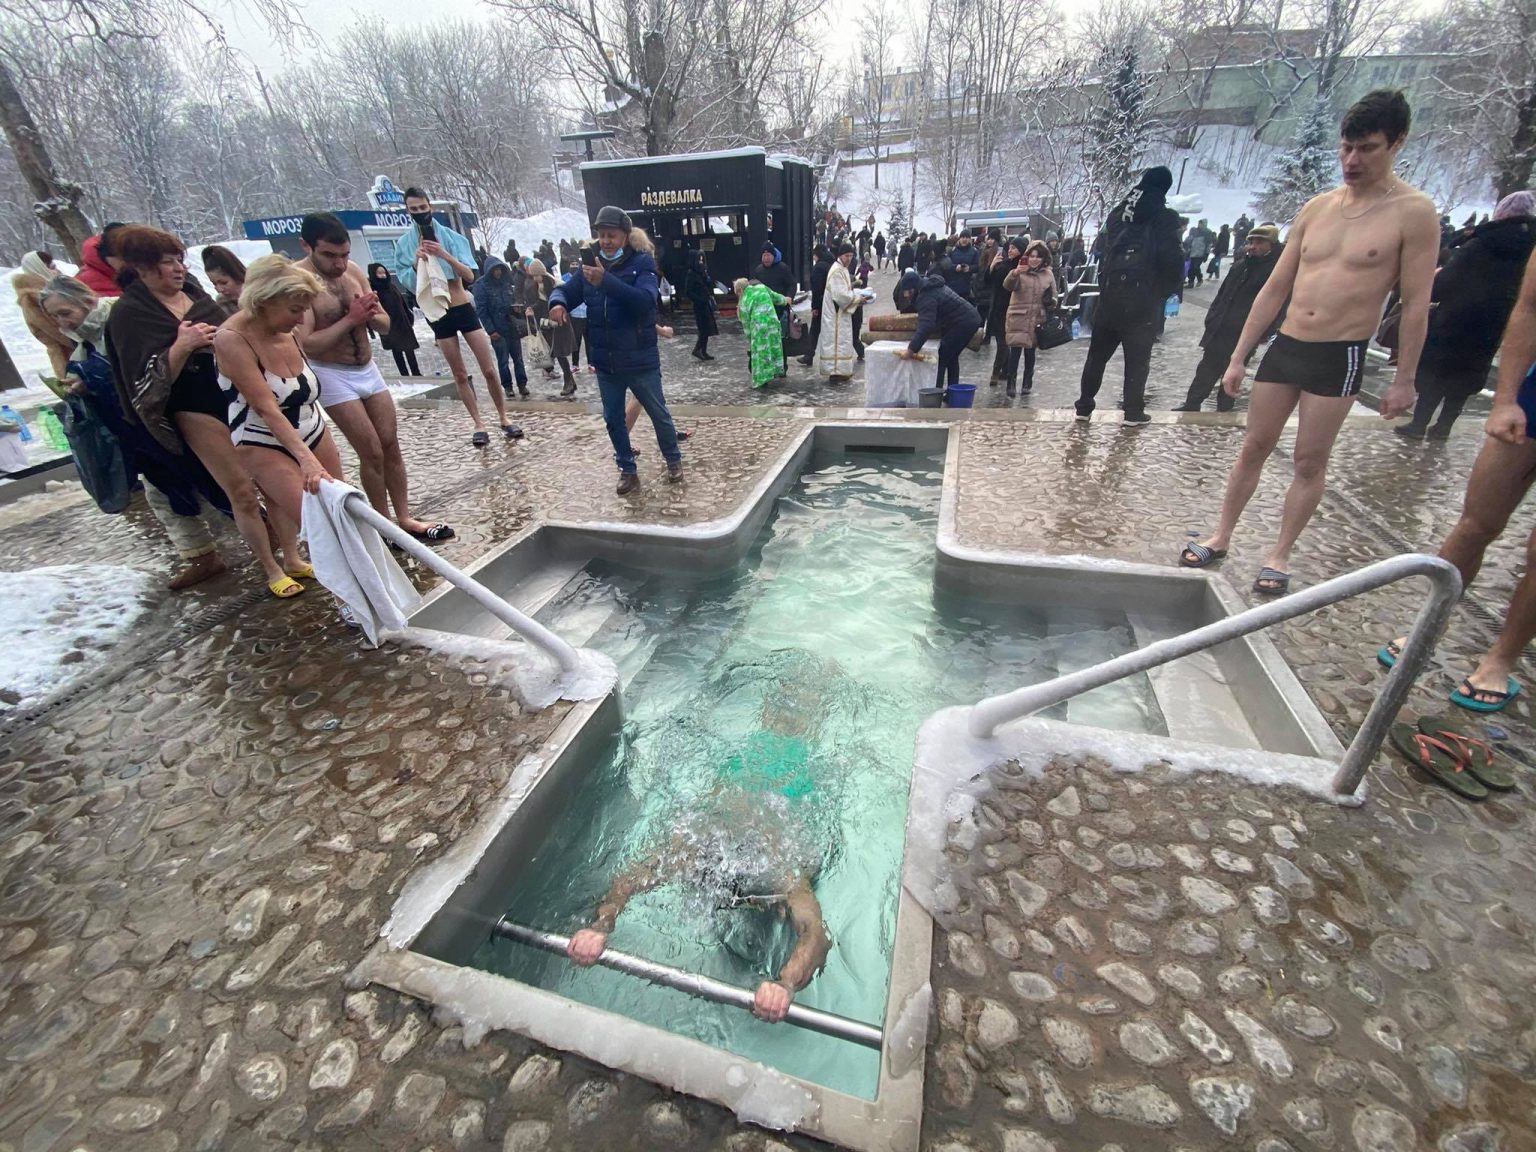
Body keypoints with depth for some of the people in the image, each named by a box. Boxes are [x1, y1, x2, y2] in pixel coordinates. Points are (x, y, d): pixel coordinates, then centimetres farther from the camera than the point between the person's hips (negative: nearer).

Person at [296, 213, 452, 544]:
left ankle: (404, 519, 12)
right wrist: (350, 319, -25)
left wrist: (371, 315, -16)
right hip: (333, 376, -6)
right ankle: (386, 524, 8)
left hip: (369, 369, 6)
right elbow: (305, 343, -23)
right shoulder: (295, 280, -16)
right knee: (371, 452, -6)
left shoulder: (353, 270, 3)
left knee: (391, 446, 5)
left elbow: (385, 325, 7)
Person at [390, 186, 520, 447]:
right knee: (459, 375, 5)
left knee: (489, 370, -2)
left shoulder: (451, 237, -1)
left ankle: (503, 419, 11)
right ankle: (479, 425, 11)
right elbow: (409, 285, -1)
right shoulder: (404, 245, 2)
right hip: (438, 315, 1)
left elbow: (470, 276, -11)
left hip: (464, 309, 0)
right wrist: (416, 263, -17)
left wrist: (446, 255, -26)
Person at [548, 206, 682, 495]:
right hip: (605, 362, 5)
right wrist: (558, 303, -17)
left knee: (658, 414, 10)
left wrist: (606, 281, -38)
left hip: (640, 361, -5)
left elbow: (645, 300, -27)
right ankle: (628, 470, 25)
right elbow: (565, 290, 7)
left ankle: (673, 460, 31)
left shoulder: (642, 264, -10)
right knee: (613, 419, 11)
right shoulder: (592, 265, 5)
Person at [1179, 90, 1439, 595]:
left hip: (1340, 357, -4)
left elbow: (1416, 304, -5)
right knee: (1253, 448, 8)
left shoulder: (1413, 212, -5)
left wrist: (1404, 379, -7)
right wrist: (1238, 357, 7)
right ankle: (1222, 535, 18)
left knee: (1310, 462, 1)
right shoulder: (1317, 207, 9)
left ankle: (1280, 554, 12)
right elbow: (1275, 288, 10)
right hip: (1284, 346, 4)